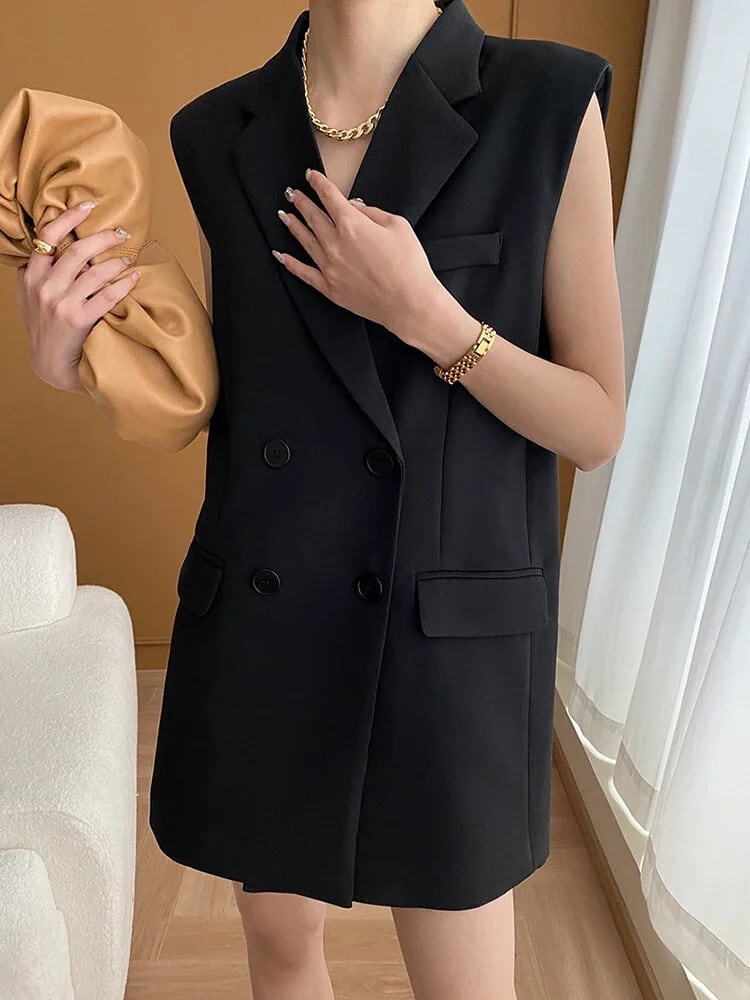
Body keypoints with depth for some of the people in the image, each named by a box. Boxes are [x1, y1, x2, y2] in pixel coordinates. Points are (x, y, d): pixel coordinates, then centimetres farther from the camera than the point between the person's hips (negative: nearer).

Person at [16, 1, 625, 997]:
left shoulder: (548, 106, -7)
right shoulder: (218, 135, 4)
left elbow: (599, 426, -7)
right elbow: (219, 395, 9)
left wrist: (420, 313, -19)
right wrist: (71, 361, -9)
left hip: (446, 624, -2)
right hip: (257, 618, 3)